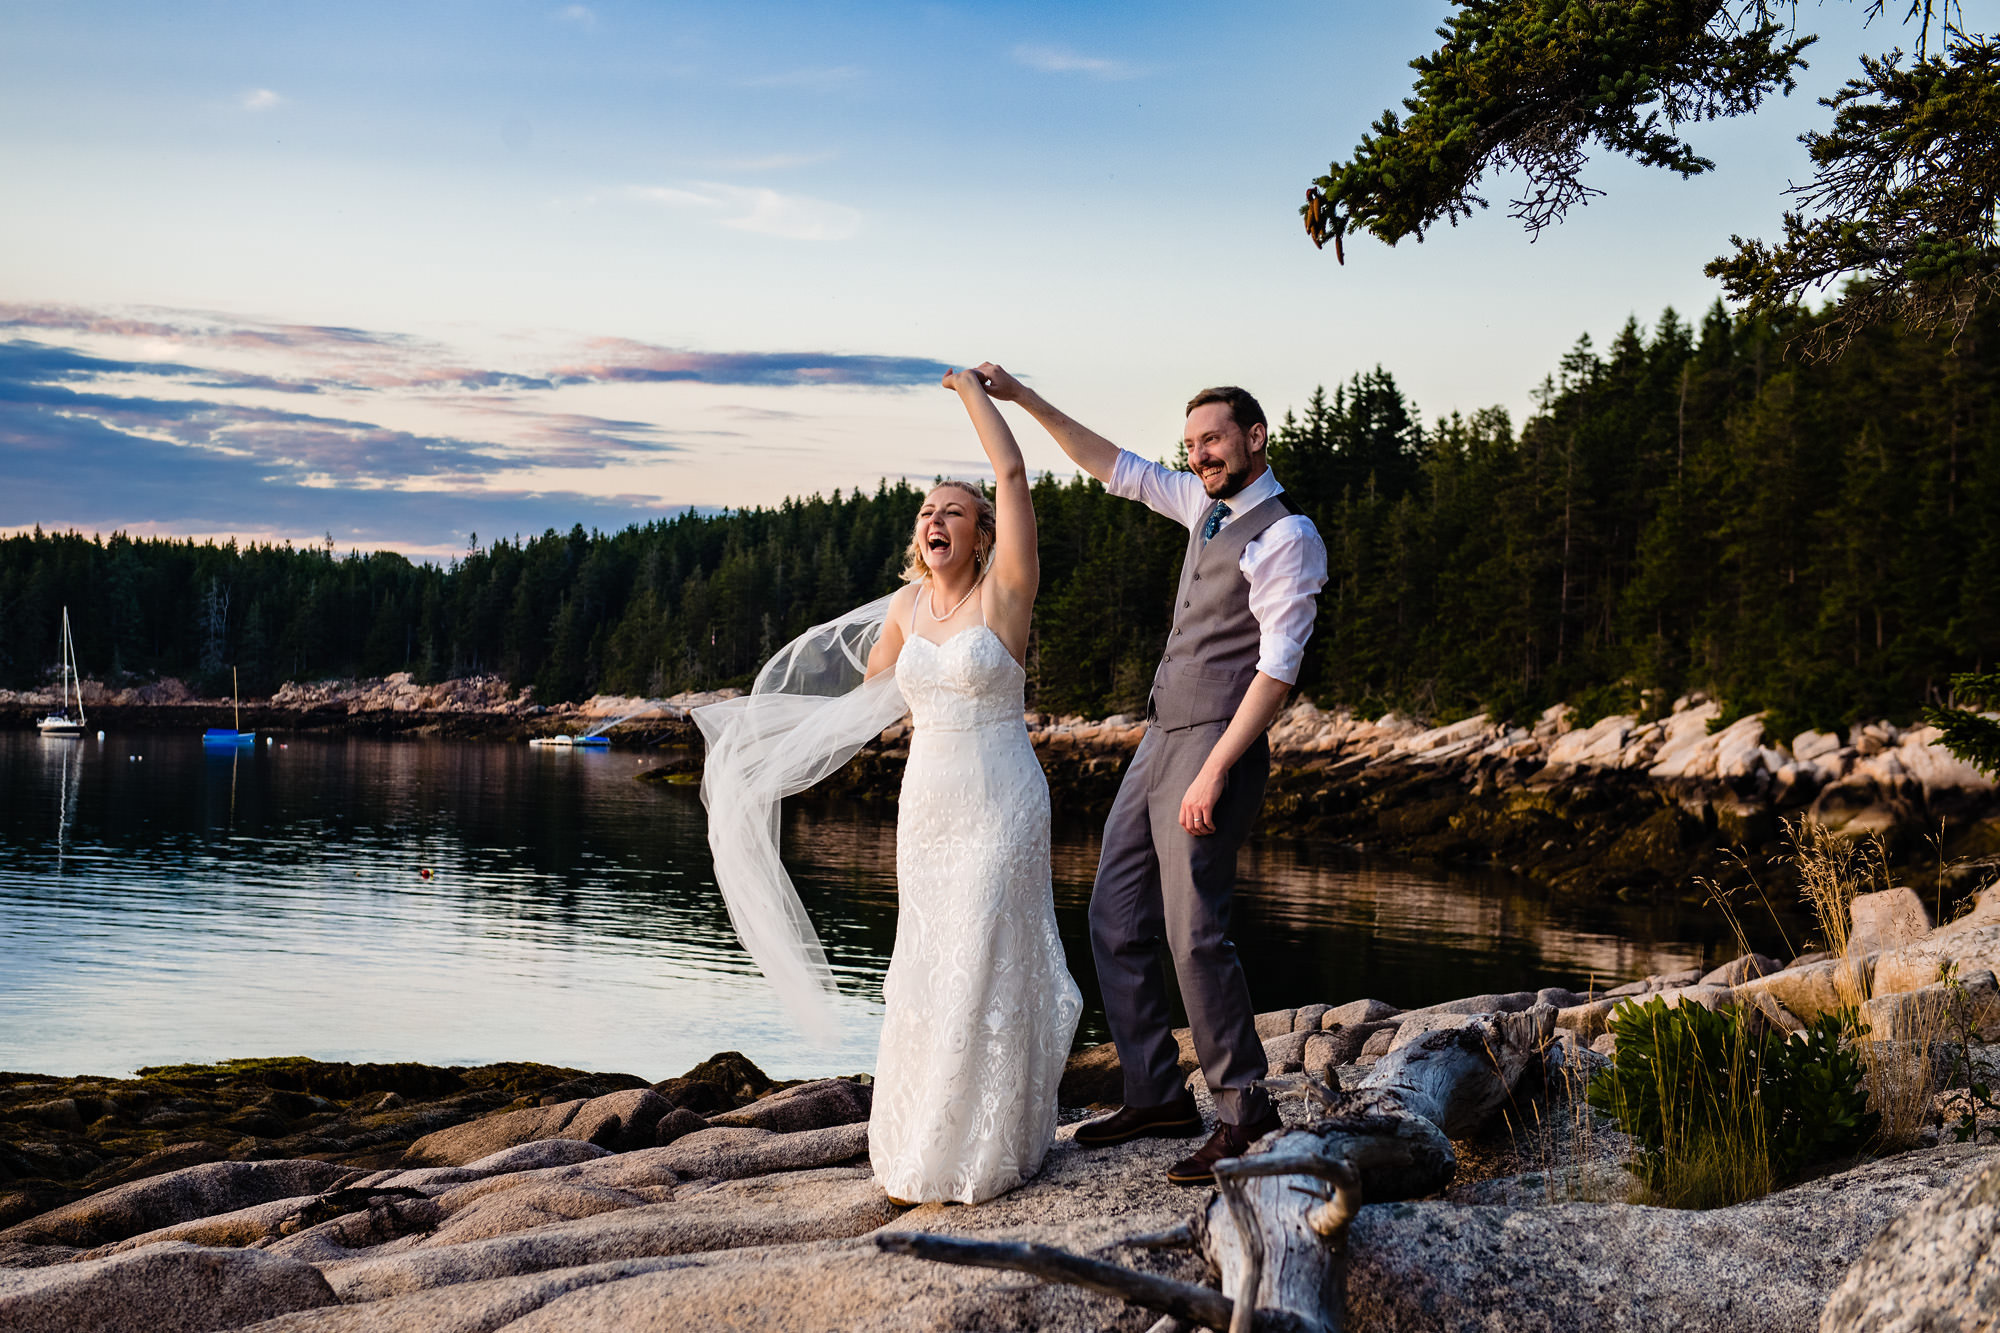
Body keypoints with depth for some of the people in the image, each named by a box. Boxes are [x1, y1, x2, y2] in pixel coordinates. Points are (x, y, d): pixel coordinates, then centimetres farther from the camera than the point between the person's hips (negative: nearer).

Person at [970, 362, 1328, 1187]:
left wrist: (1215, 771, -22)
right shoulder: (1208, 507, 15)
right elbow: (1114, 469, 24)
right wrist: (1025, 400, 17)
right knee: (1116, 919, 8)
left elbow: (1277, 666, -17)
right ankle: (1157, 1095, 16)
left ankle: (1242, 1111, 1)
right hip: (1160, 740, 9)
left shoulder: (1286, 536, -10)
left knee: (1194, 932, -12)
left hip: (1214, 746, -9)